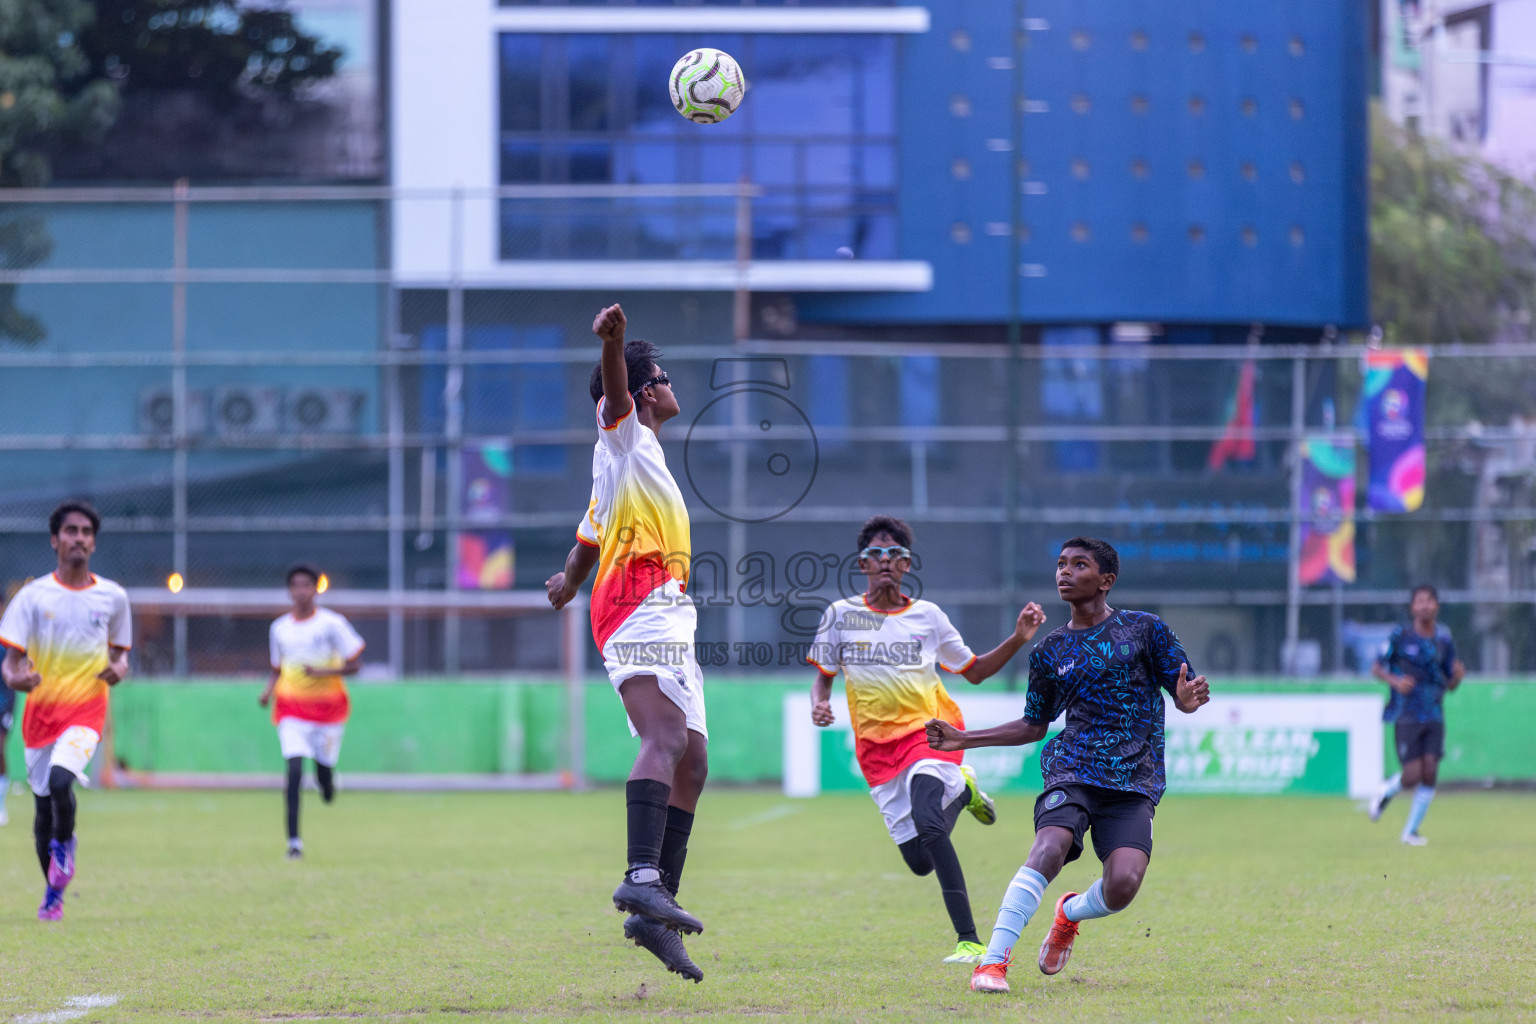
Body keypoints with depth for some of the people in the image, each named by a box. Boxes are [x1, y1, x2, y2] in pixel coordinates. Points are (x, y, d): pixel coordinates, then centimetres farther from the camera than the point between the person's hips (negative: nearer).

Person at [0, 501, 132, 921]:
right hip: (40, 710, 1)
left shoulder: (112, 596, 4)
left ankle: (64, 843, 3)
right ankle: (53, 894, 24)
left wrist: (119, 667, -6)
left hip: (87, 710, -1)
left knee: (60, 780, -27)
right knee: (43, 802, 6)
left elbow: (120, 649, 17)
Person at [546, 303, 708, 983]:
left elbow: (589, 540, 42)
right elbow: (615, 388, -19)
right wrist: (612, 341, -38)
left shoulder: (643, 457, 31)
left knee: (691, 760, 6)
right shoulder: (625, 434, 5)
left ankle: (653, 912, 4)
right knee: (668, 736, -28)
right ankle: (642, 877, -46)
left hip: (667, 621, 10)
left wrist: (570, 580, 58)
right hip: (639, 607, -10)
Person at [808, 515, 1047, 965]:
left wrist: (1017, 640, 0)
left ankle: (969, 940, -31)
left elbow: (974, 671, 14)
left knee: (925, 819, -31)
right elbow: (823, 674, 11)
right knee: (920, 861, -2)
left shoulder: (927, 615, 5)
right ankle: (959, 790, 33)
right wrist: (819, 705, -11)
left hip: (931, 729, -2)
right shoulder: (841, 614, 4)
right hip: (876, 743, 2)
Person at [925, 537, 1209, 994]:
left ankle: (1070, 914, 18)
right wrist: (963, 739, 16)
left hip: (1134, 781, -1)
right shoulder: (1050, 651, 14)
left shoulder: (1144, 629, 6)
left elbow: (1183, 694, 7)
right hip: (1073, 768, 1)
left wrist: (1188, 699, -18)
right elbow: (1034, 725, 24)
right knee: (1049, 848, -29)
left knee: (1122, 885, -19)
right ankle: (992, 962, -29)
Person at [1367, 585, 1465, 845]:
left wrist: (1458, 676, -10)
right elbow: (1377, 667, 4)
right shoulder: (1400, 636, -2)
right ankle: (1386, 792, 23)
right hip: (1406, 715, -3)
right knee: (1413, 775, -12)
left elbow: (1450, 685, 13)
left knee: (1430, 771, -7)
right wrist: (1394, 680, -15)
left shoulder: (1444, 640, 7)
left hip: (1434, 717, 3)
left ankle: (1411, 831, 7)